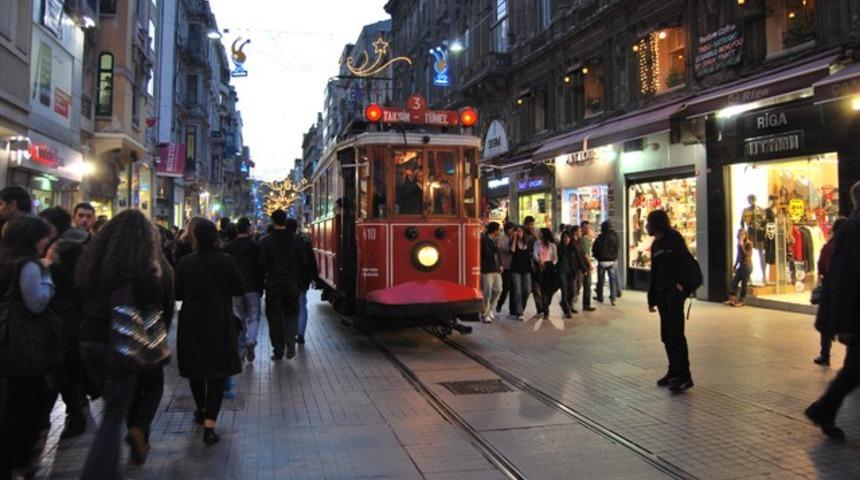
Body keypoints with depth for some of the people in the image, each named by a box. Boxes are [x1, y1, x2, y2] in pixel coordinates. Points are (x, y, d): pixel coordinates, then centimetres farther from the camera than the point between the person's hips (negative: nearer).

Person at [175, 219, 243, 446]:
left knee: (195, 368, 20)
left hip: (192, 324, 1)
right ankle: (209, 424, -7)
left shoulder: (186, 262, -8)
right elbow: (239, 290, -3)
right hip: (220, 325, -1)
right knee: (217, 371, 3)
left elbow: (177, 293, -3)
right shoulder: (226, 261, -10)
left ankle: (201, 410, 40)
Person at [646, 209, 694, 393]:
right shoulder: (655, 244, 16)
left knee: (676, 333, -10)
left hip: (675, 290, -8)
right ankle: (673, 371, 19)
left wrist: (681, 283, -27)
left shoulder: (674, 238, -6)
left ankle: (684, 376, -6)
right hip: (661, 292, 8)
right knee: (666, 335, 9)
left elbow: (685, 261, -17)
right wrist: (651, 298, 17)